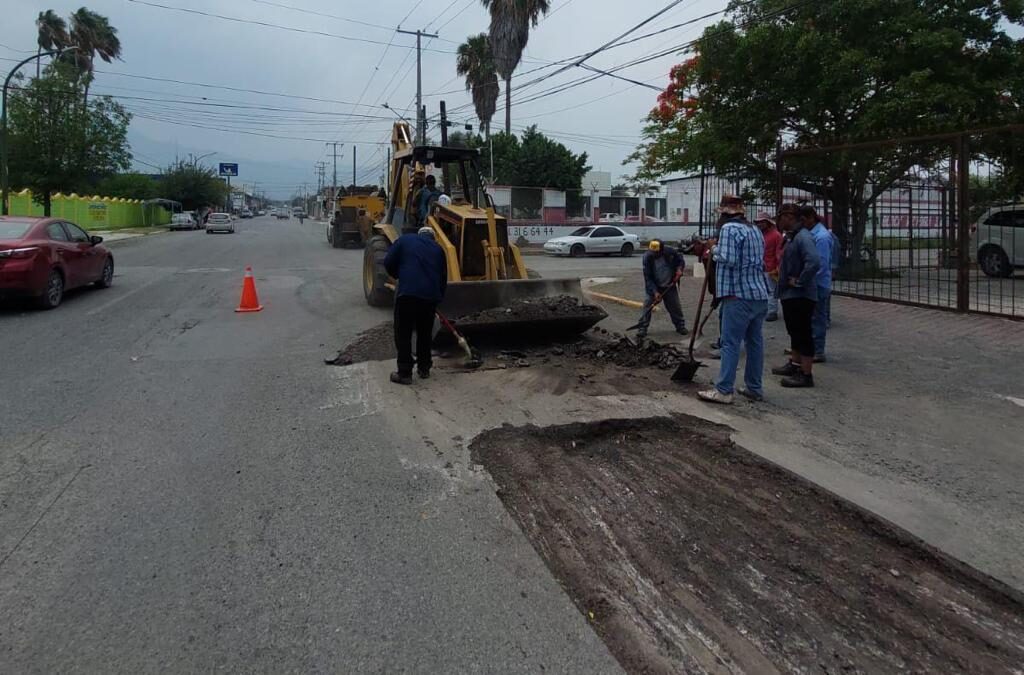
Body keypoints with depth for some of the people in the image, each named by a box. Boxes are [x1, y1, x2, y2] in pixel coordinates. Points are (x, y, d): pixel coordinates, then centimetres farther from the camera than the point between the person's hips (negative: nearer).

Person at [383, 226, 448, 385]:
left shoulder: (405, 240, 13)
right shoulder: (438, 249, 20)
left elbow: (388, 263, 6)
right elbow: (443, 276, 19)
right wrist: (438, 297, 30)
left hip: (408, 292, -4)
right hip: (431, 295, 4)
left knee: (403, 333, 4)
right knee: (425, 333, 19)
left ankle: (404, 373, 3)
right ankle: (424, 368, 27)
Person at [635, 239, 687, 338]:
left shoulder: (670, 252, -16)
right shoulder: (647, 257, -21)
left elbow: (681, 260, 5)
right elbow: (648, 277, -18)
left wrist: (679, 269, -17)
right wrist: (655, 291, -24)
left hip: (669, 286, 2)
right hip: (654, 286, -2)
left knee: (675, 306, 7)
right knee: (648, 305, -10)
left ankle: (680, 326, 23)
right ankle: (642, 328, -5)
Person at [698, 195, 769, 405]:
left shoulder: (730, 228, -9)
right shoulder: (755, 230, 18)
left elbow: (728, 259, -20)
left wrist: (715, 251, -2)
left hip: (739, 295, -8)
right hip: (760, 295, 8)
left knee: (730, 343, -6)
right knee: (755, 341, 11)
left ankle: (723, 390, -5)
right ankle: (754, 389, 17)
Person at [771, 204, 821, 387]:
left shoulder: (803, 237, -19)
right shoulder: (792, 236, 13)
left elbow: (814, 262, -33)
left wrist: (800, 282, -24)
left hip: (801, 295, -10)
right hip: (790, 294, 10)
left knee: (803, 333, -4)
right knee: (794, 331, 21)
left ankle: (806, 374, 2)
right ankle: (794, 365, 34)